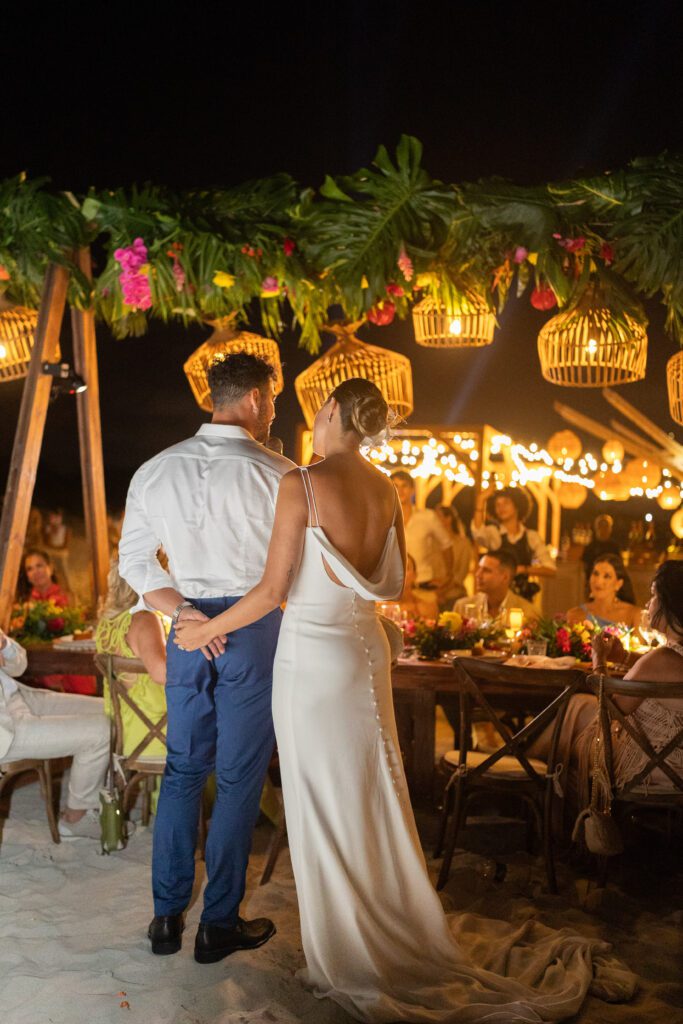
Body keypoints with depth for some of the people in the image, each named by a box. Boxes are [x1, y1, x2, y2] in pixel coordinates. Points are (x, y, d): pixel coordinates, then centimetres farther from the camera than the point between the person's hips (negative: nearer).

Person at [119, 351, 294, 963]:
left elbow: (133, 560, 4)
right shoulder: (274, 473, -11)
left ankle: (167, 915, 24)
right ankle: (220, 924, 17)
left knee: (183, 770, 16)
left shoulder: (157, 470, 4)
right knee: (239, 779, 7)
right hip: (254, 626, -4)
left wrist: (182, 610, -3)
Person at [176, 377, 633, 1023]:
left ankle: (352, 958, 20)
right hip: (366, 648, 6)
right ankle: (409, 940, 33)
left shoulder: (302, 485, -15)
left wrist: (206, 630, -4)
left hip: (311, 653, -6)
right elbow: (393, 584, 11)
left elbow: (274, 591, -16)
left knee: (322, 805, 7)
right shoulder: (384, 490, 4)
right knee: (373, 799, 18)